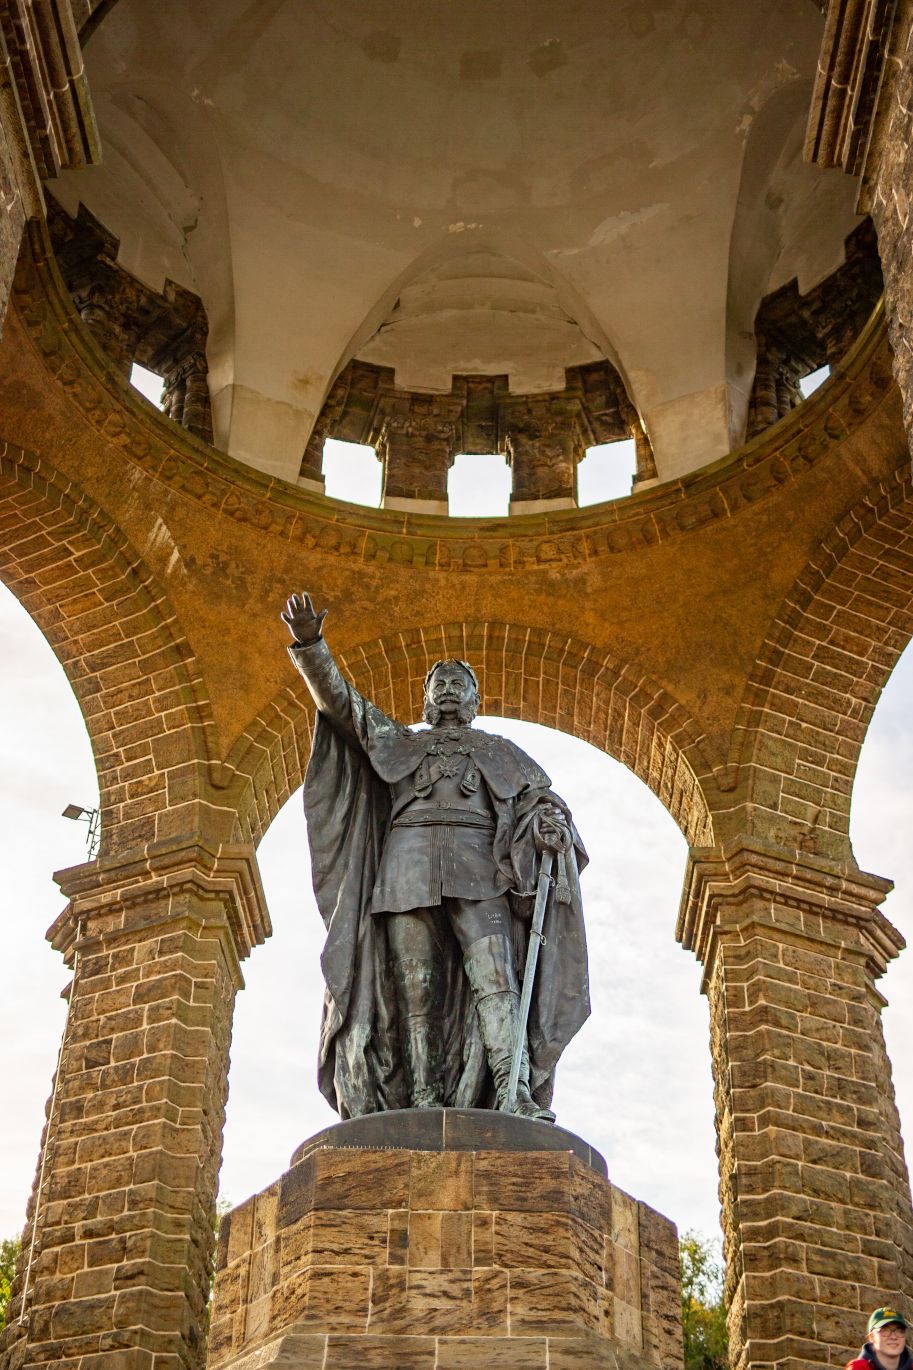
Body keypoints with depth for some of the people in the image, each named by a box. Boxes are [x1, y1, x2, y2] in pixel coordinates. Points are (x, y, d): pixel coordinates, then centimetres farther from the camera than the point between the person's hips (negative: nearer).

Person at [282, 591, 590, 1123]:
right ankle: (424, 1104, -12)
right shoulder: (399, 741, 28)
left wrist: (552, 824, -10)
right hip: (408, 868, 1)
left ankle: (516, 1097, -27)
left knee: (494, 977, -17)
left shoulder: (499, 751, 28)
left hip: (477, 869, -1)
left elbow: (542, 796, 15)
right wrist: (309, 644, 2)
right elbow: (339, 700, 17)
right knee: (416, 989, -9)